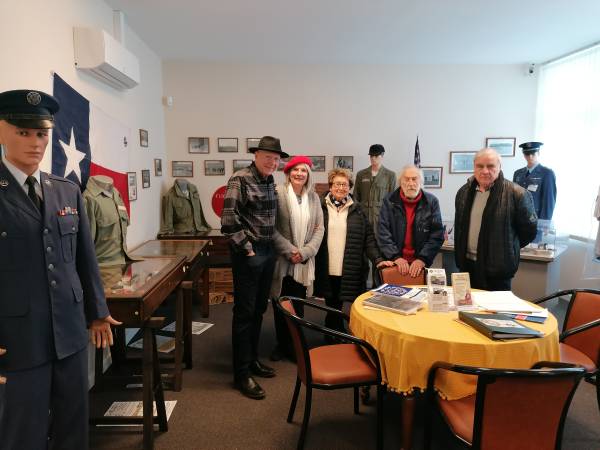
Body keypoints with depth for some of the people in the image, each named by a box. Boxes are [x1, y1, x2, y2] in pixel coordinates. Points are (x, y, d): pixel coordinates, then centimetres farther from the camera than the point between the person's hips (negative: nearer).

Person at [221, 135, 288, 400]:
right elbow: (229, 221, -18)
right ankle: (242, 374, 11)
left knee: (259, 310, 17)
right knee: (244, 313, 0)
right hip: (248, 253, -8)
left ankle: (253, 360, 33)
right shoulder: (240, 180, -12)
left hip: (268, 251, 8)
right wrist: (247, 248, -16)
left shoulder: (269, 181, 11)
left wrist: (272, 246, 11)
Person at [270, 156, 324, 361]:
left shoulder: (314, 197, 6)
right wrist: (290, 251, -15)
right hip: (282, 261, -2)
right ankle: (282, 344, 28)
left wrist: (305, 252, -9)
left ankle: (295, 346, 23)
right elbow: (271, 228, -11)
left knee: (298, 306, 7)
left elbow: (319, 228, 4)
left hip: (304, 262, 3)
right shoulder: (278, 193, -7)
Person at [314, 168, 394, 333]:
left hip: (352, 272, 0)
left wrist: (378, 259, -8)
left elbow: (368, 238, 3)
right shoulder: (321, 207, 5)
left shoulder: (357, 209, 7)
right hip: (327, 271, 0)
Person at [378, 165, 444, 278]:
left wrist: (422, 258, -14)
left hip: (421, 264, 0)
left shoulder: (431, 202, 0)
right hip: (394, 263, 0)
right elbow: (383, 233, -5)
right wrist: (395, 256, -15)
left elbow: (437, 234, -4)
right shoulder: (389, 201, -1)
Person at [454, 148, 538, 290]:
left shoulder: (516, 193, -11)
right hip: (467, 264, 5)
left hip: (497, 269, -5)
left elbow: (529, 229, -4)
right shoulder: (464, 192, 7)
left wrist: (508, 249, 5)